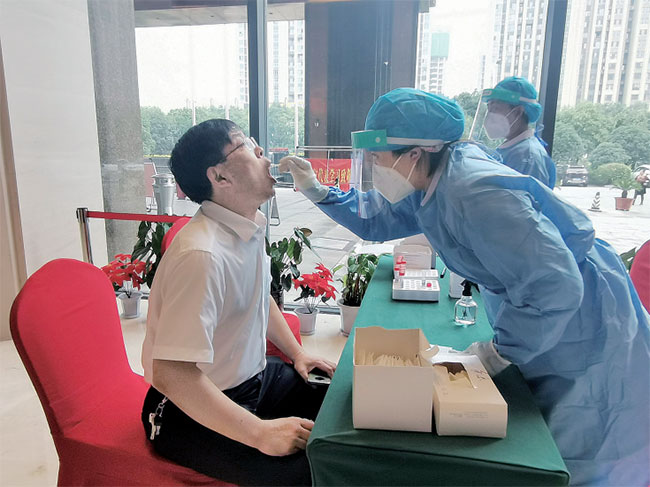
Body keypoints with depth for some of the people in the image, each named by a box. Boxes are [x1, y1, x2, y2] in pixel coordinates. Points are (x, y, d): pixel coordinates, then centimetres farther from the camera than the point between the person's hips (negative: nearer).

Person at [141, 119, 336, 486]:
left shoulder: (250, 226, -1)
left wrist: (296, 352, 10)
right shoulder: (202, 254, -30)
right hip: (193, 413, -8)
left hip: (253, 376, 8)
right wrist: (261, 432, -27)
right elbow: (170, 373, -32)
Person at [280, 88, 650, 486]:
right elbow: (377, 219, 9)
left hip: (583, 333, -8)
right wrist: (316, 190, 1)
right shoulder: (431, 182, -4)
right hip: (538, 321, 8)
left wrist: (495, 355, -22)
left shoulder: (475, 194, -34)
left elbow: (553, 288, -34)